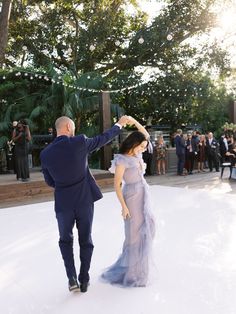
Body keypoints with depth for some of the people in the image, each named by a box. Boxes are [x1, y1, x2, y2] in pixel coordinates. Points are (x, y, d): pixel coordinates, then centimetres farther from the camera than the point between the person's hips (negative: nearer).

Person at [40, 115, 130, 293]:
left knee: (65, 240, 22)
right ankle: (84, 280, 24)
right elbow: (103, 139, 2)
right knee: (86, 240, 16)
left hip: (63, 203, 1)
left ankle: (72, 278, 12)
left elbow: (49, 181, 5)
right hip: (85, 200, -1)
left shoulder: (45, 153, -6)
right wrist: (119, 124, 17)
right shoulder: (79, 142, -13)